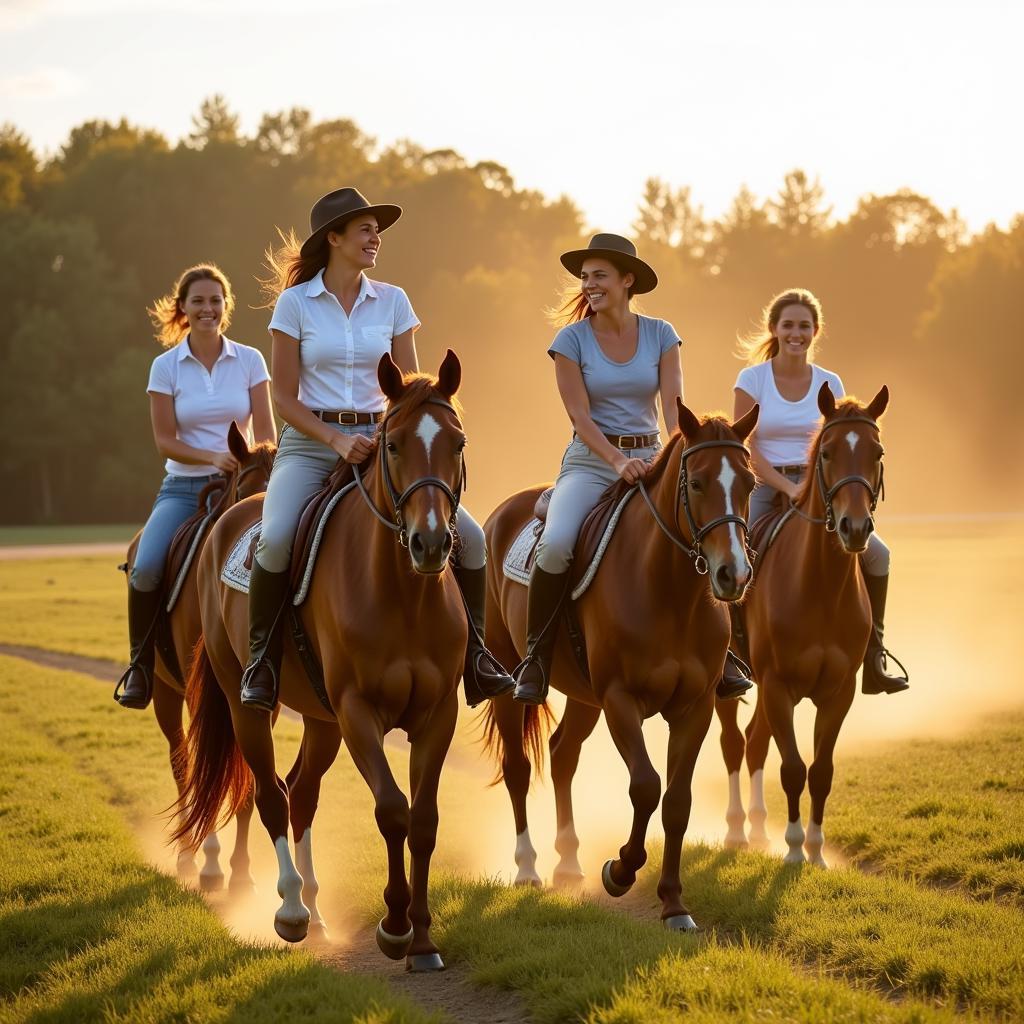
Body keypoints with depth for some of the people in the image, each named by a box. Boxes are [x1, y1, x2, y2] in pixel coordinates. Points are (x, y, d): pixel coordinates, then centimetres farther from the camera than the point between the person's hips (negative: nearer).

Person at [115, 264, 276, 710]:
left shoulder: (250, 361, 4)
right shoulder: (166, 367, 2)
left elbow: (266, 432, 2)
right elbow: (165, 440, -2)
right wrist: (213, 457, -19)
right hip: (183, 487, 0)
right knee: (145, 568, -26)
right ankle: (141, 663, -4)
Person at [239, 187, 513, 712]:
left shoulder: (392, 301, 7)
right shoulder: (295, 302, -1)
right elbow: (285, 398, -3)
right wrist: (336, 440, -17)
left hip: (378, 442, 3)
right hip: (309, 444, -3)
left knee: (468, 535, -11)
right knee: (275, 539, -31)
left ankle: (475, 658, 4)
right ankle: (261, 657, -11)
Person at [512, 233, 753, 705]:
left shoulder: (660, 335, 3)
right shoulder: (572, 339, -3)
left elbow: (674, 407, -4)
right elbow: (580, 416, -10)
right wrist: (618, 461, -25)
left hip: (649, 458, 2)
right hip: (590, 461, -2)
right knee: (555, 544, -29)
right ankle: (536, 657, -13)